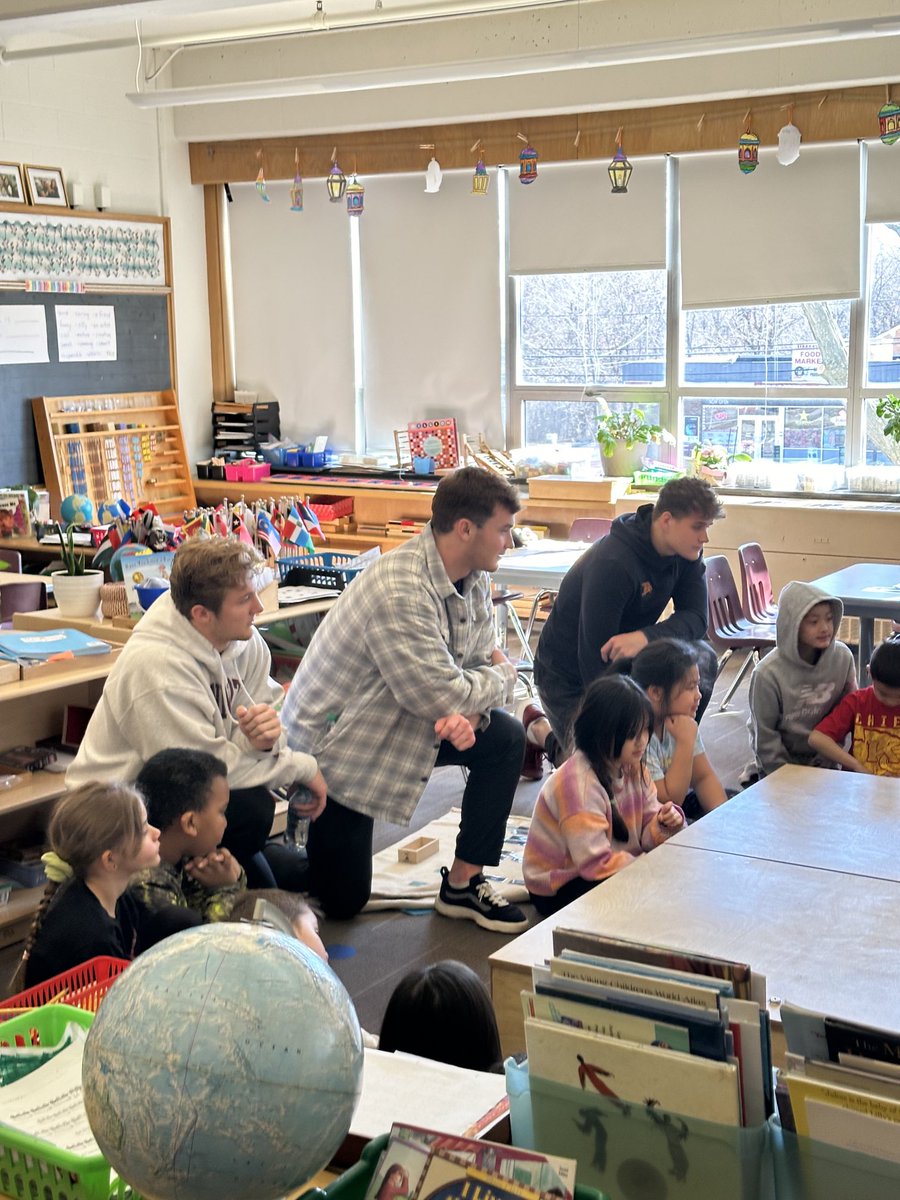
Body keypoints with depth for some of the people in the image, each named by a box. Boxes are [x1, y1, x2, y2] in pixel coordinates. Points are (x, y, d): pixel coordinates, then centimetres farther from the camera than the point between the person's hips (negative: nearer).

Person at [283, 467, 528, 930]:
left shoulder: (473, 579, -3)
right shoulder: (400, 592, -32)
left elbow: (483, 660, 2)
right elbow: (441, 695, -31)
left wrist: (465, 714, -21)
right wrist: (503, 676, -12)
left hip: (400, 719, 8)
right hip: (331, 740, -8)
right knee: (342, 900, -1)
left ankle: (461, 884, 5)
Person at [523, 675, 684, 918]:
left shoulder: (633, 768, -1)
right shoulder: (577, 783, -27)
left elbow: (646, 835, 2)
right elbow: (596, 864, -28)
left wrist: (664, 825, -20)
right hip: (558, 889, -9)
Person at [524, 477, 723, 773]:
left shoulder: (685, 554, -8)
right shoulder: (612, 563, -32)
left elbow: (697, 617, -15)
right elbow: (595, 654, -30)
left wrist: (646, 636, -37)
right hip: (571, 676, -6)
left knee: (700, 658, -18)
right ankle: (542, 731, 20)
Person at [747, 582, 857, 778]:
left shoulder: (843, 657, -14)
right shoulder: (768, 673, -25)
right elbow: (765, 735, -15)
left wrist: (827, 760, -4)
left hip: (823, 761, 4)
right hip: (781, 761, -3)